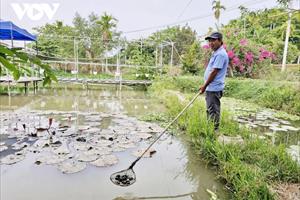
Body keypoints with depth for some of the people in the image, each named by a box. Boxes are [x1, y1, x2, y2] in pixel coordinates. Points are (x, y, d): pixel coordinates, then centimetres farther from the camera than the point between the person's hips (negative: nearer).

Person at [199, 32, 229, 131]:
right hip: (211, 87, 11)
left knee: (213, 110, -4)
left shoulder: (220, 54, -15)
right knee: (210, 110, 17)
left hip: (214, 88, -10)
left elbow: (214, 72, -19)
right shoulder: (216, 53, 18)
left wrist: (204, 85, -14)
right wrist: (205, 86, 19)